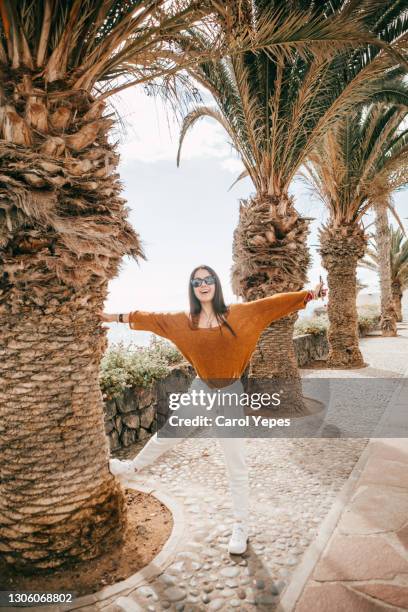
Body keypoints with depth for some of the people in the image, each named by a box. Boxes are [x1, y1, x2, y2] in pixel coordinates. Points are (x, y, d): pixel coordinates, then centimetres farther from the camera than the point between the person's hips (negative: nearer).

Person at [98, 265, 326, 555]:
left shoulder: (239, 313, -10)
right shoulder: (185, 321, -3)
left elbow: (270, 304, -12)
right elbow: (153, 318, 6)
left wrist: (309, 294, -16)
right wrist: (118, 317, 13)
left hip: (231, 393, -3)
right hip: (200, 390, 3)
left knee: (236, 466, 6)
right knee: (167, 435, 23)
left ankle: (241, 526, 23)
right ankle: (133, 466, 51)